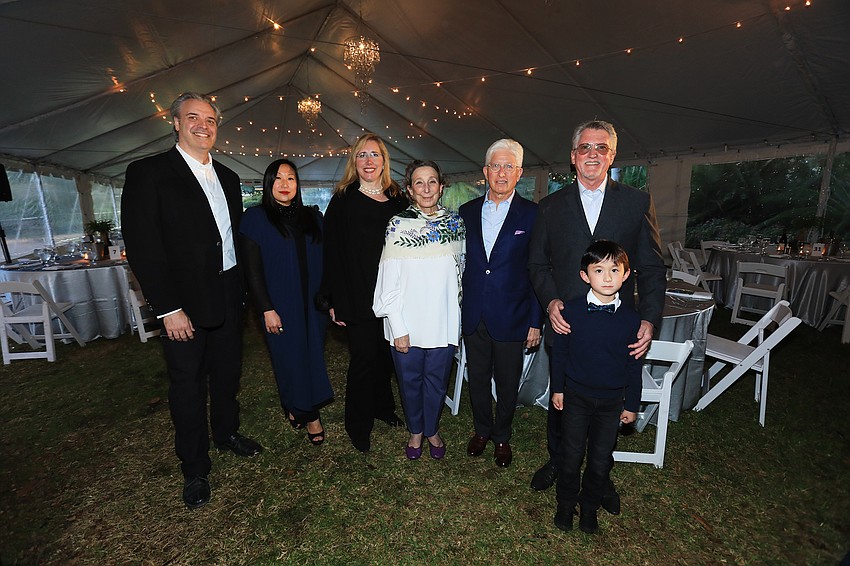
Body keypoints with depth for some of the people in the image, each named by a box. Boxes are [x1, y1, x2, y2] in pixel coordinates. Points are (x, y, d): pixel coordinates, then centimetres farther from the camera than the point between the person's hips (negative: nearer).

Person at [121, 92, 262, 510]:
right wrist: (168, 308, -17)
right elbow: (141, 246, -13)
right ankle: (194, 469, 26)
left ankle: (227, 433, 42)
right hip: (184, 302, -5)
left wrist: (241, 286, 7)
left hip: (228, 296, 5)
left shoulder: (227, 178, 12)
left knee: (228, 372, 18)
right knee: (188, 384, 7)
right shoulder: (148, 172, -7)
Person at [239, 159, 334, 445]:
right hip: (280, 306, -3)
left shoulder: (312, 217, 8)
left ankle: (297, 409, 32)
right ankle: (310, 416, 24)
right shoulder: (255, 218, -3)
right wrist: (267, 309, -12)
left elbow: (323, 262, 9)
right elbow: (252, 269, -7)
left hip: (312, 303, 4)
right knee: (290, 359, 6)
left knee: (313, 356, 10)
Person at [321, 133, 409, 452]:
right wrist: (335, 301, -11)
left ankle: (383, 407, 40)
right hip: (358, 298, -4)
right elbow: (332, 253, -6)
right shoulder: (342, 201, -2)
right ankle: (358, 426, 25)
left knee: (386, 355, 16)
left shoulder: (398, 200, 8)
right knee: (363, 359, 4)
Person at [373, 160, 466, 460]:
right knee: (410, 380, 14)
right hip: (407, 324, -2)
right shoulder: (399, 225, -7)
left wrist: (459, 321, 9)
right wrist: (398, 328, -12)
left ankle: (432, 430, 41)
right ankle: (415, 431, 40)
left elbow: (460, 273, 11)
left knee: (437, 380, 15)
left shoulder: (455, 223, 4)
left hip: (443, 322, 3)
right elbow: (389, 282, -9)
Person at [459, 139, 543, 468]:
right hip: (473, 316, 3)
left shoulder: (532, 215, -5)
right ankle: (482, 430, 42)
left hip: (510, 318, -2)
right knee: (477, 379, 18)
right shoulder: (467, 212, 4)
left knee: (507, 384, 14)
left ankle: (502, 437, 39)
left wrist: (535, 321, -6)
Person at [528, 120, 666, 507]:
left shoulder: (637, 202, 3)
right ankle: (556, 461, 41)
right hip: (565, 326, 1)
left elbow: (652, 267, 1)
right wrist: (550, 301, -13)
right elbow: (537, 264, 4)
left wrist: (649, 318, -10)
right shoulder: (551, 206, 4)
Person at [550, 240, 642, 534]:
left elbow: (634, 365, 1)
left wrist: (632, 404, 5)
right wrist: (557, 388, 1)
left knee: (601, 459, 15)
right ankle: (566, 504, 36)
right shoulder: (571, 311, -12)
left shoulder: (631, 319, -8)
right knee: (571, 454, 12)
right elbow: (559, 351, -3)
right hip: (576, 396, -1)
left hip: (611, 401, 1)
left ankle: (589, 506, 39)